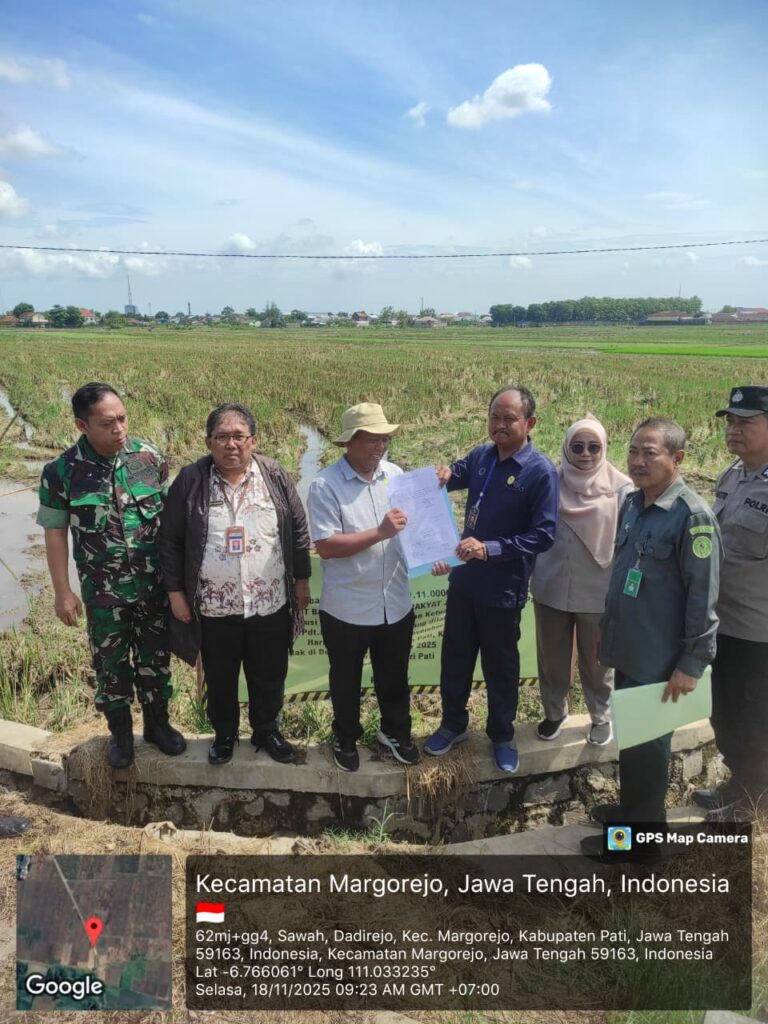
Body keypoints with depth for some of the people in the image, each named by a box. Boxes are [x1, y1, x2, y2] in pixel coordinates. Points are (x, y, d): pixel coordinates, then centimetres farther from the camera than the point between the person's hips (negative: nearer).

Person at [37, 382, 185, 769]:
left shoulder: (150, 457, -8)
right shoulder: (61, 471, -13)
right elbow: (55, 533, -6)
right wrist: (62, 591, -5)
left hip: (154, 582, 2)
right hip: (103, 589, -1)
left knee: (155, 656, 16)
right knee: (111, 661, 14)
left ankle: (157, 722, 37)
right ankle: (120, 731, 36)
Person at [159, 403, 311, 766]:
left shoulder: (275, 476, -5)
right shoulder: (191, 480, -8)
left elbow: (298, 530, 3)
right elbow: (170, 540, -2)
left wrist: (302, 580, 5)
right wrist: (175, 592, -2)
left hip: (270, 603, 1)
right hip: (214, 607, -1)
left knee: (269, 675, 16)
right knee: (219, 677, 17)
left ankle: (267, 731, 40)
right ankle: (224, 734, 41)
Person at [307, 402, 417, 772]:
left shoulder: (396, 475, 0)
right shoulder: (325, 486, -16)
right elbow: (326, 546, -22)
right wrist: (379, 533, -27)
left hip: (396, 602, 4)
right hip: (347, 608, -4)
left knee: (394, 676, 21)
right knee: (346, 678, 18)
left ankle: (395, 732, 44)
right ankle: (346, 738, 41)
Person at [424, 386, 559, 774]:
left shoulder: (541, 472, -17)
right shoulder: (480, 456, -1)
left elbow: (544, 535, -21)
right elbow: (457, 475, 19)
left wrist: (490, 549, -30)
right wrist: (444, 475, -7)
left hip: (503, 588, -5)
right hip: (464, 578, 5)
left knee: (500, 666, 13)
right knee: (455, 657, 18)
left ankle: (502, 736, 35)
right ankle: (453, 724, 40)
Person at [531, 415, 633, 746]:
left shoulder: (621, 488, -9)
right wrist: (531, 575, 8)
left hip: (598, 593, -2)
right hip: (551, 589, 2)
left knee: (597, 661, 16)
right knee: (552, 659, 17)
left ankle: (601, 718, 38)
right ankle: (554, 713, 39)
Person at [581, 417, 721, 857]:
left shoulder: (692, 515, -19)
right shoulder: (633, 503, 5)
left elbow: (703, 597, -19)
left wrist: (692, 663, -18)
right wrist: (608, 629, 18)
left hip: (659, 659, -7)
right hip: (629, 650, 8)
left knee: (646, 744, 7)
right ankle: (633, 808, 40)